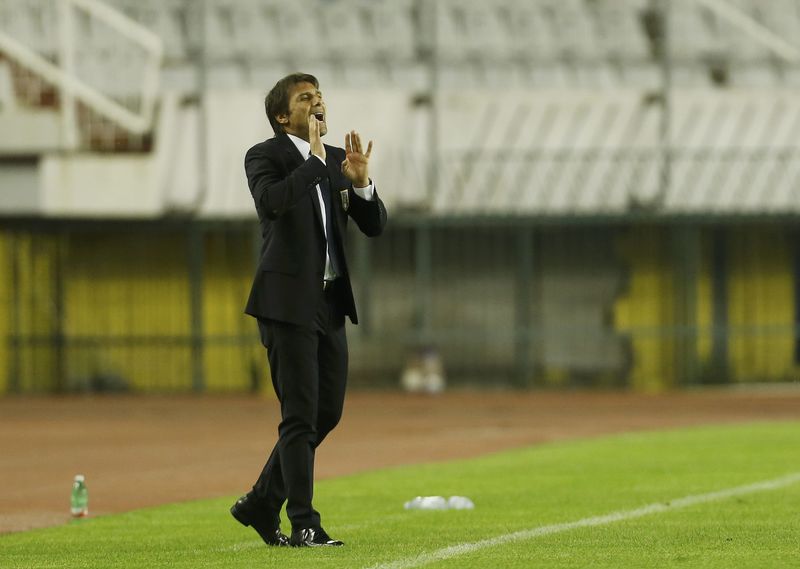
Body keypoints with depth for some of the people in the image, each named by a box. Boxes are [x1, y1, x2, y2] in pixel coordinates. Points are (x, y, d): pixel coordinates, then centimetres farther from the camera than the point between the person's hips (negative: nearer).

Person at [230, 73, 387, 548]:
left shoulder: (337, 160, 13)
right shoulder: (265, 157, -5)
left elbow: (375, 225, 7)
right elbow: (273, 201, -26)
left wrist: (361, 182, -11)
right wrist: (315, 160, -21)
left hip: (330, 302, 7)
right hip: (288, 300, -7)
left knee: (328, 412, 10)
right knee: (301, 415, -9)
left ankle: (261, 503, 24)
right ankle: (304, 525, -8)